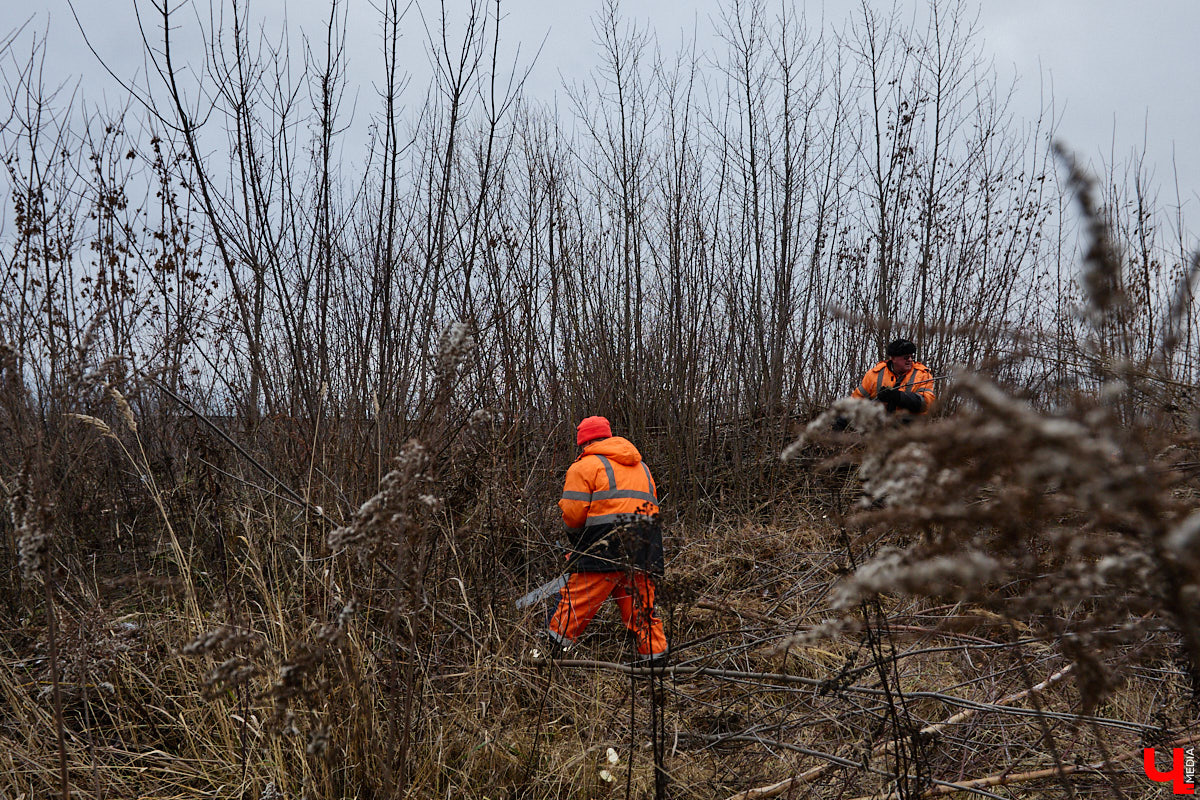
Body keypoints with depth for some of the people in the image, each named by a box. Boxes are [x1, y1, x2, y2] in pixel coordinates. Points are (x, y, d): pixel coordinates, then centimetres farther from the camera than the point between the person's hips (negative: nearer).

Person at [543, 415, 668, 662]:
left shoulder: (584, 466, 2)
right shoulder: (641, 466, 23)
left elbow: (573, 514, -5)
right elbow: (652, 506, 20)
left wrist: (577, 537, 14)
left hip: (604, 548, -6)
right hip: (643, 553, 6)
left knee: (576, 602, -1)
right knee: (641, 608, 11)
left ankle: (553, 648, 1)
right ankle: (655, 657, 10)